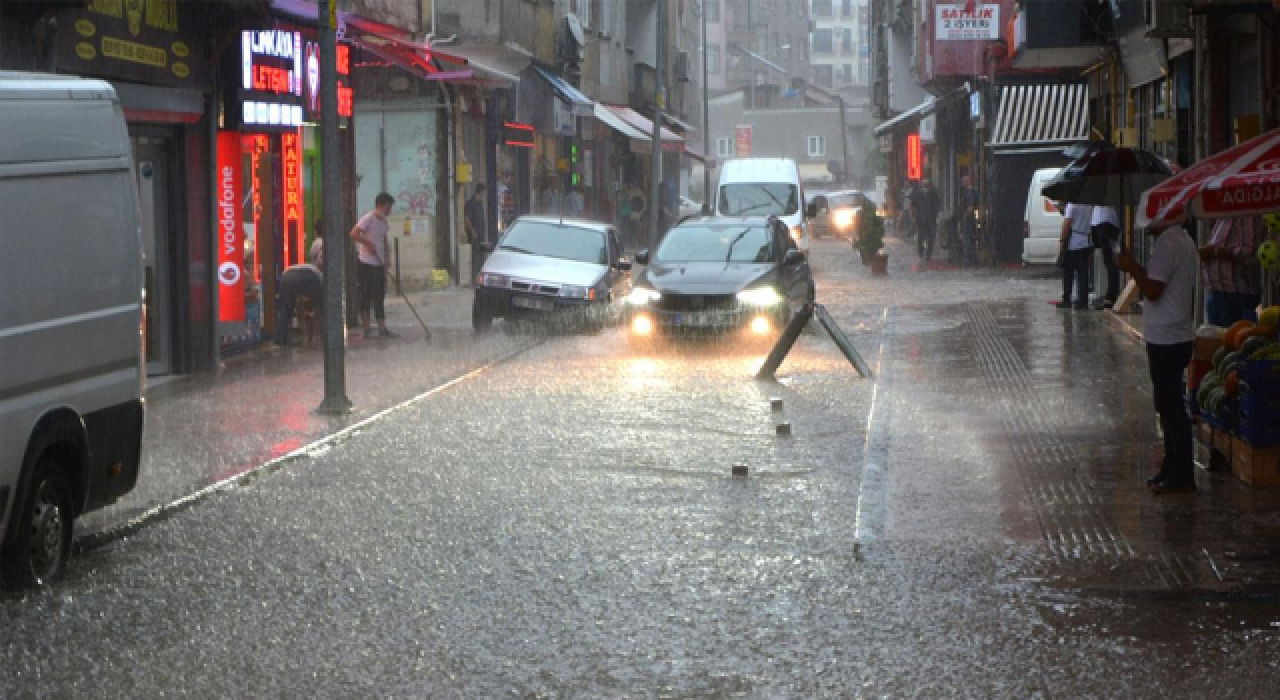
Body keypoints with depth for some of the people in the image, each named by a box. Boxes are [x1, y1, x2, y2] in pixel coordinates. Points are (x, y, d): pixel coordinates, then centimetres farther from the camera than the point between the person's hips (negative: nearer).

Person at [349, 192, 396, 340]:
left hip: (379, 264, 9)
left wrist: (386, 260, 14)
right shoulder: (368, 219, -12)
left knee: (380, 297, 10)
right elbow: (354, 234, -22)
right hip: (367, 264, -9)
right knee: (367, 296, -3)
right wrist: (368, 244, -18)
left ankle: (382, 328, 13)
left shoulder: (383, 222, 14)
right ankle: (367, 329, 0)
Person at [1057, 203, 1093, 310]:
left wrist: (1062, 241, -6)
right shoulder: (1089, 206, 6)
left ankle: (1066, 301, 8)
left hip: (1072, 244, -5)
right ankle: (1083, 302, 2)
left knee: (1068, 273, 5)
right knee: (1083, 274, 5)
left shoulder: (1073, 204, -11)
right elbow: (1091, 224, 10)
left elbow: (1067, 222, -13)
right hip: (1085, 244, 5)